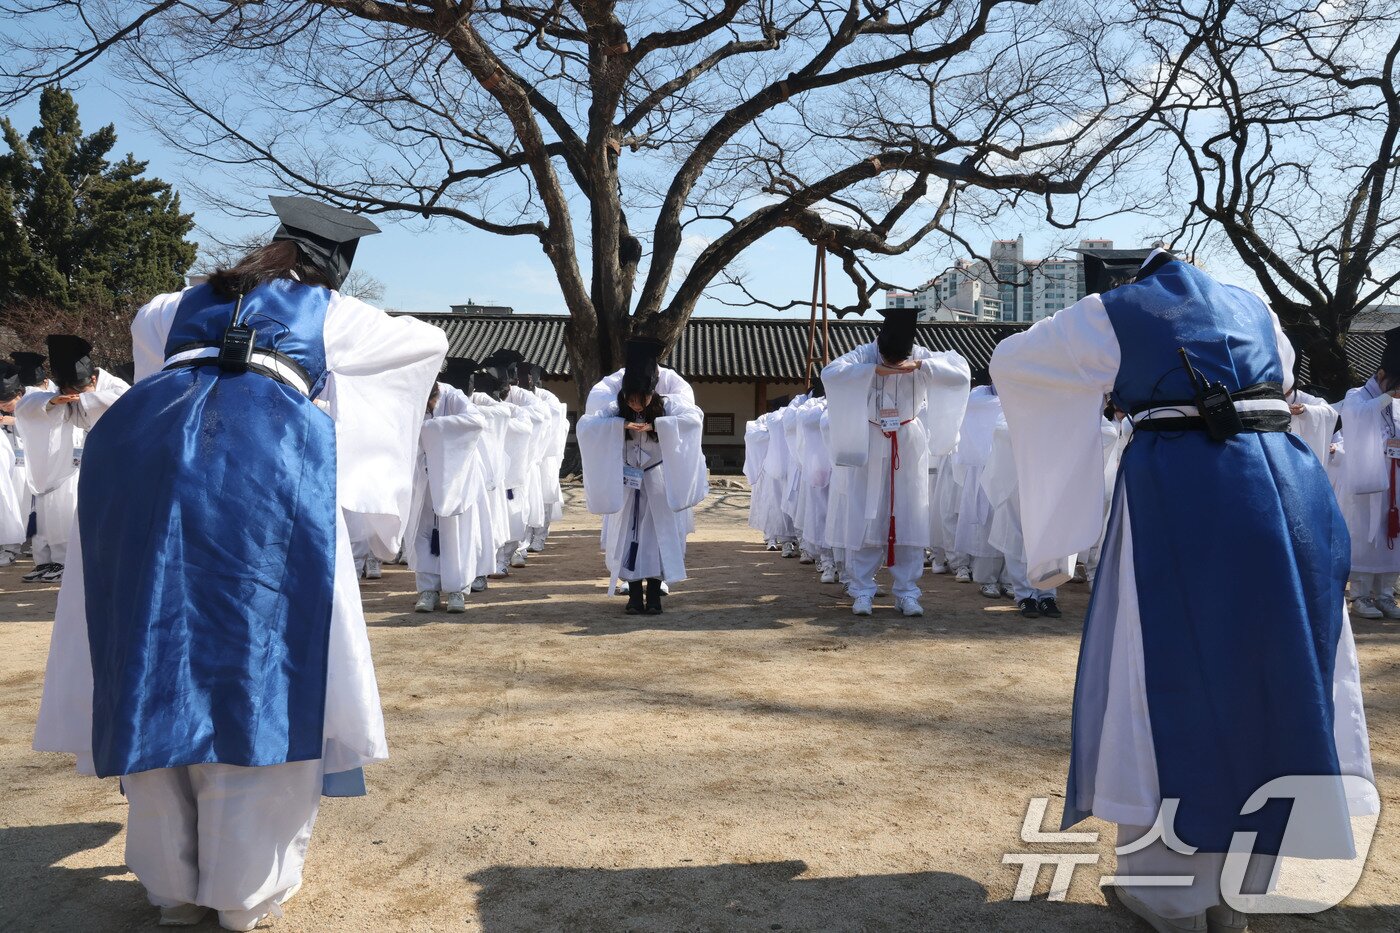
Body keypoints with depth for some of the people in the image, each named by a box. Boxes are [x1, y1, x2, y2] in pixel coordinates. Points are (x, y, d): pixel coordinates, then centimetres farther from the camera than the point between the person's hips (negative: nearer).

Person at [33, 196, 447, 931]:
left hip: (142, 438, 4)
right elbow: (430, 340, 36)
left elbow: (145, 321, 54)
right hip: (266, 454, -4)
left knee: (152, 655, 11)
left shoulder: (190, 303, 32)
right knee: (261, 662, 4)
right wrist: (359, 343, 52)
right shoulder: (332, 313, 22)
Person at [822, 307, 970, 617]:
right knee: (866, 518, 0)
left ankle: (907, 591, 10)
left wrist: (920, 366, -26)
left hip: (910, 447, 2)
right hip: (870, 447, -1)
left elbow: (962, 373, -16)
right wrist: (876, 369, -31)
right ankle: (862, 590, 8)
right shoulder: (864, 355, -11)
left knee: (910, 519, 3)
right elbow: (830, 373, -27)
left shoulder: (922, 356, -7)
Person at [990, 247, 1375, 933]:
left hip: (1179, 491, -5)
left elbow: (1011, 363, 16)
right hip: (1290, 485, 5)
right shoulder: (1251, 305, 24)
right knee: (1279, 674, 12)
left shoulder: (1112, 313, 9)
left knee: (1171, 677, 4)